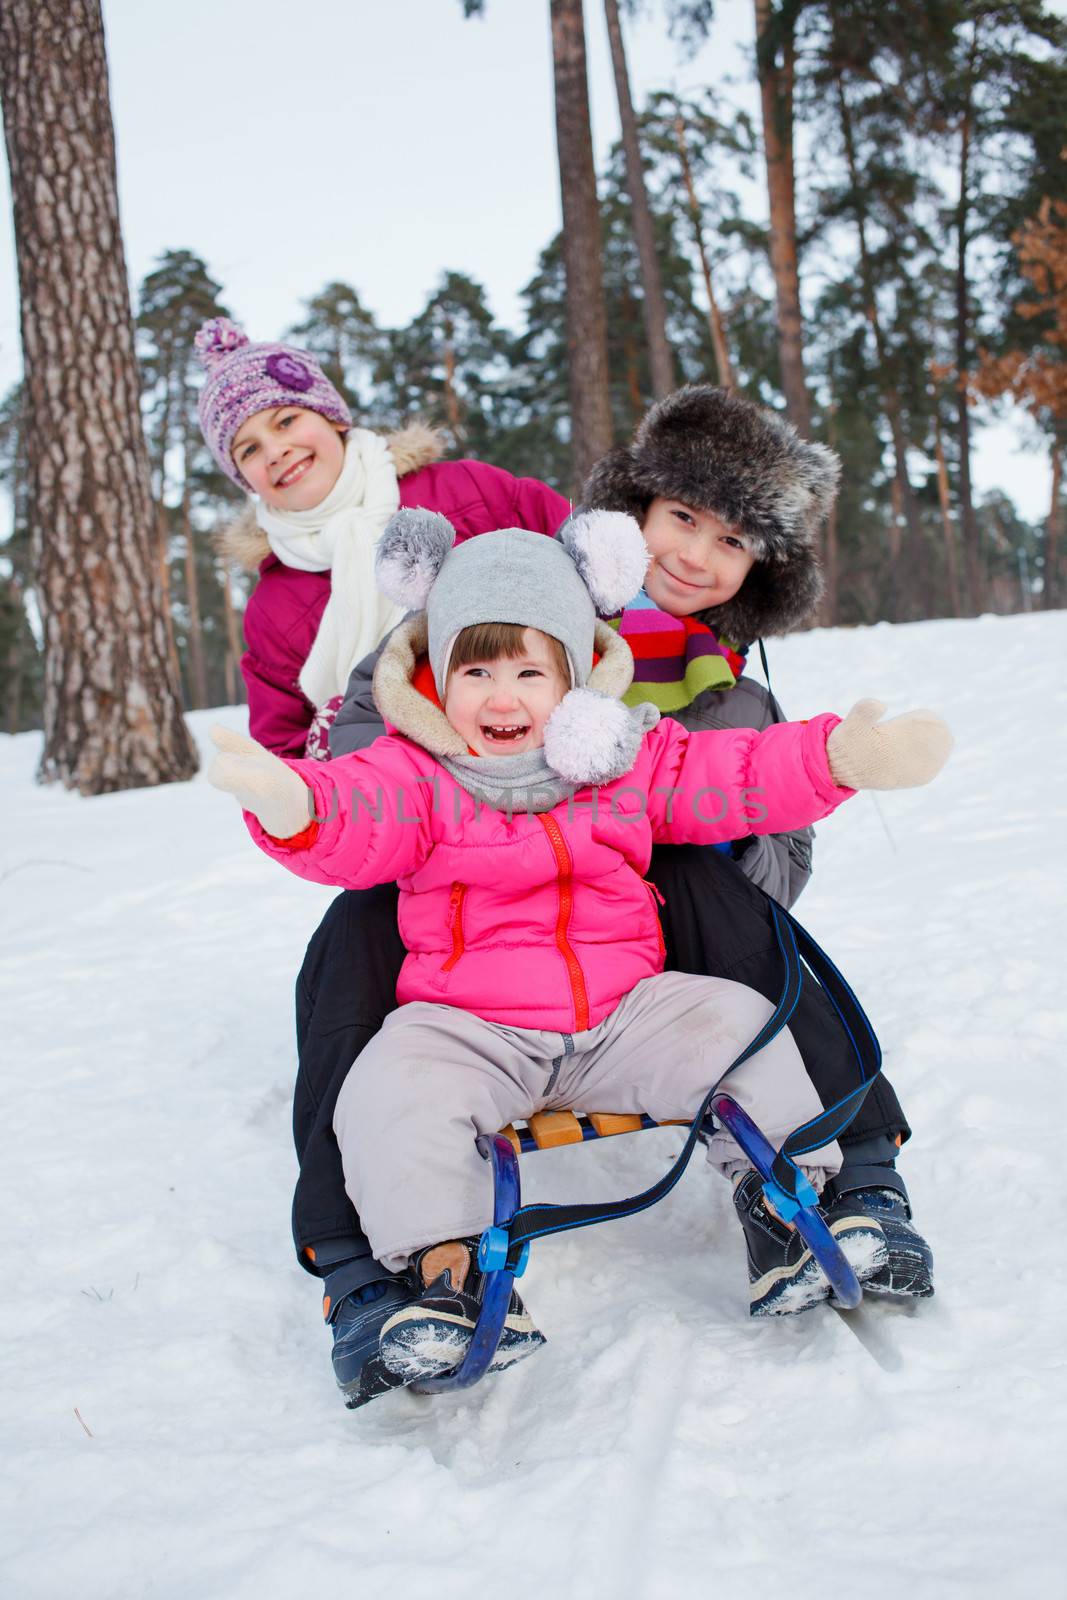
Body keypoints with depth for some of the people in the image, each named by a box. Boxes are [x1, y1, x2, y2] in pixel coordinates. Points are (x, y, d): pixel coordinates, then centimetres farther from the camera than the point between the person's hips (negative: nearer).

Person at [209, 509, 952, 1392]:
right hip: (469, 1025, -2)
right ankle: (445, 1261, -16)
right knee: (390, 1094, -28)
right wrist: (290, 805, -46)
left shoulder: (627, 756, 6)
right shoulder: (414, 772, -2)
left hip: (624, 1010, 2)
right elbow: (356, 818, -21)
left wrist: (841, 758, -14)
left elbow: (732, 775, 3)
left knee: (738, 1028, -13)